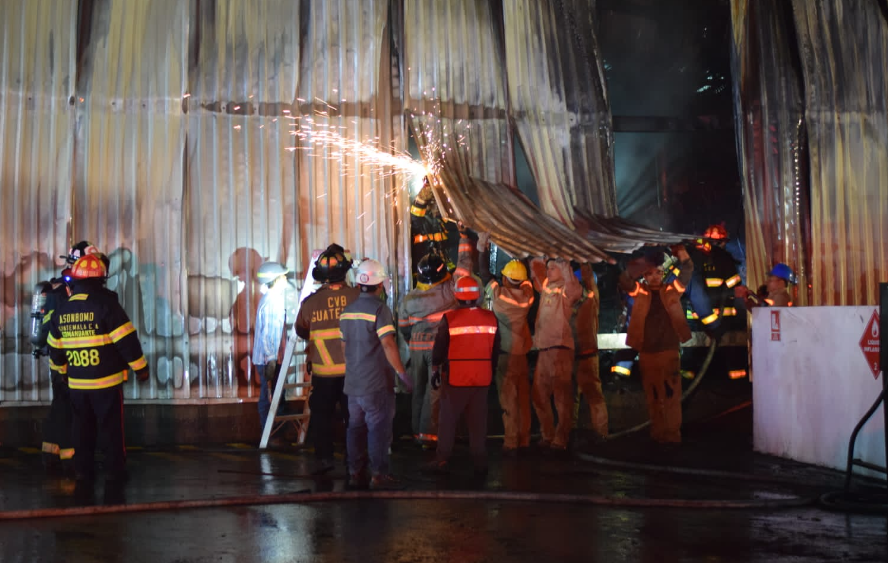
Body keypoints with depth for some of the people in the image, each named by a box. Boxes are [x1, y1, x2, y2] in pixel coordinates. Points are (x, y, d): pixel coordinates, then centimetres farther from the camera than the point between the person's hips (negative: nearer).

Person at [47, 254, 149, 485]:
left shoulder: (60, 313, 4)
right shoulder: (106, 306, -15)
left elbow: (55, 349, 14)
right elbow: (127, 341, -15)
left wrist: (62, 370, 31)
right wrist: (141, 368, -5)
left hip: (77, 383, 5)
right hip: (107, 381, -5)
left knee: (83, 429, 15)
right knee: (112, 429, 5)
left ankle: (83, 470, 19)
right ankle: (114, 470, 8)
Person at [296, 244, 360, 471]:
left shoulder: (310, 301, -11)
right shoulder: (357, 296, -13)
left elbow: (301, 331, 4)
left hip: (323, 370, 0)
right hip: (352, 369, 1)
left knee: (322, 416, 12)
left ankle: (324, 459, 12)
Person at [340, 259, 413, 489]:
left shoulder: (347, 310, 10)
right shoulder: (379, 309, -13)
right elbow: (388, 344, -21)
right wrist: (401, 372, -17)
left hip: (353, 381, 7)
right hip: (376, 383, -7)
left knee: (356, 426, 12)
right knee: (379, 427, -2)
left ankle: (356, 471, 17)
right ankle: (379, 474, -2)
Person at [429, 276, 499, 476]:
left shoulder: (449, 319, -12)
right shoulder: (491, 318, -1)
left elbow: (439, 347, -5)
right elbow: (495, 350, 8)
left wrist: (435, 370, 9)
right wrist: (492, 372, 20)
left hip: (455, 378, -2)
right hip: (482, 379, 3)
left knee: (448, 419, 10)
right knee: (478, 422, 9)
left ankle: (442, 459, 15)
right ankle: (480, 463, 13)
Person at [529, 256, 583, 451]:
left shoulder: (565, 291, -3)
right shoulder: (546, 288, 17)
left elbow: (576, 290, -25)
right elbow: (535, 267, 28)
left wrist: (565, 266, -18)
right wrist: (537, 262, 11)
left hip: (560, 347, -8)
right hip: (544, 348, 8)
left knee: (562, 395, -4)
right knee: (539, 394, 12)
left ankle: (561, 439, 0)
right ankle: (547, 435, 22)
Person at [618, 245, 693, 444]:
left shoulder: (671, 290, 8)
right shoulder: (640, 292, 8)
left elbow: (688, 270, -1)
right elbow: (623, 279, -7)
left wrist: (679, 249, -13)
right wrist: (642, 262, -16)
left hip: (669, 350, -1)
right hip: (646, 351, 1)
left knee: (671, 394, -4)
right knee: (653, 396, 6)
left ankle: (673, 434, 0)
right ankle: (658, 435, 13)